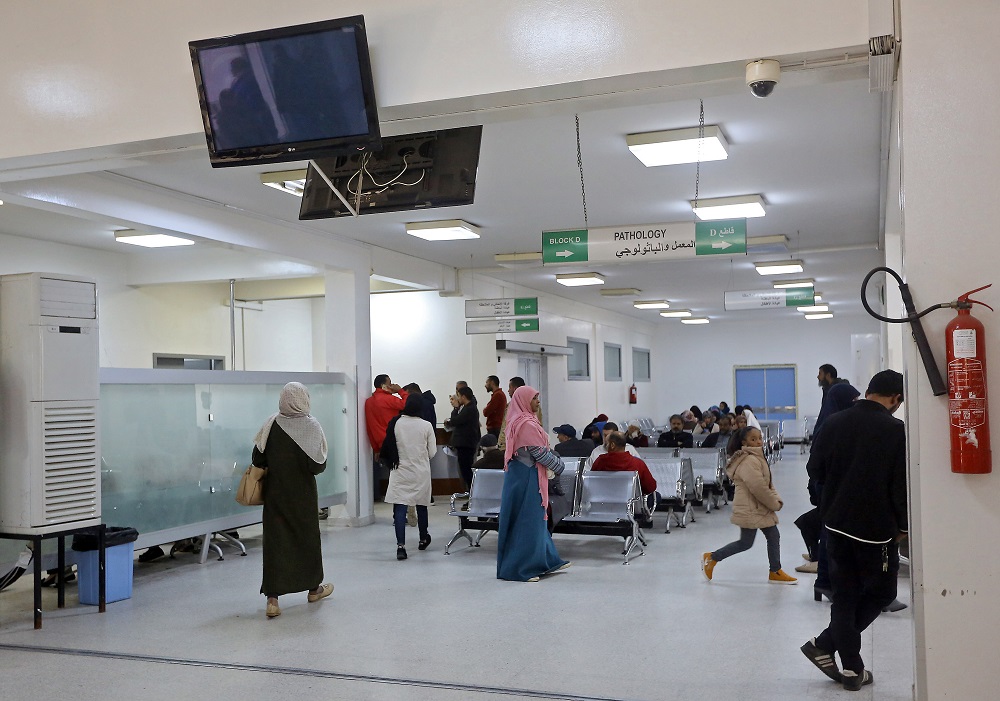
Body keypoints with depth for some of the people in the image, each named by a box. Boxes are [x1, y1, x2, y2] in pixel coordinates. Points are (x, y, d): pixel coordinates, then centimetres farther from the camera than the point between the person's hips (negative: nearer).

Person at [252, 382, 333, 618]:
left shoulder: (271, 424, -8)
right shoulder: (311, 426, -14)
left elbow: (258, 459, -3)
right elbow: (318, 464, -15)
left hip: (275, 493, 1)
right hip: (303, 494, -1)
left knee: (275, 540, 3)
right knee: (308, 537, 16)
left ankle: (272, 598, -4)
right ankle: (314, 588, 32)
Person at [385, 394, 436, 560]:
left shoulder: (395, 423, -9)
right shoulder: (426, 426, -10)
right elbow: (432, 452, -4)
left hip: (400, 472, -1)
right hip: (421, 472, 1)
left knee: (400, 508, -3)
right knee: (421, 506, 19)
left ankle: (400, 545, -16)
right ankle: (423, 539, 36)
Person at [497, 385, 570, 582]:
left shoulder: (519, 421, 12)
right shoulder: (527, 424, -19)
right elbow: (541, 453, -17)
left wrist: (552, 462, 11)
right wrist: (558, 464, -2)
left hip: (521, 474, 10)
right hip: (527, 477, -10)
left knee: (534, 519, 16)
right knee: (526, 520, -3)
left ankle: (548, 561, 27)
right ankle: (519, 568, 4)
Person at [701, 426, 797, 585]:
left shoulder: (758, 457, 13)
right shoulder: (749, 461, -22)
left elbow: (768, 483, 16)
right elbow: (758, 488, -26)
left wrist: (776, 500, 1)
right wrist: (774, 504, -13)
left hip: (761, 508, 10)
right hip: (750, 509, -10)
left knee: (773, 536, 10)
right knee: (746, 542, -2)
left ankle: (775, 572, 20)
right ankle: (711, 558, 11)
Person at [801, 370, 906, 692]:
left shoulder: (834, 423, 0)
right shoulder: (896, 430, -14)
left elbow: (814, 469, 7)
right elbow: (902, 485, -13)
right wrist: (903, 526, 1)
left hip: (836, 521, 5)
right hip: (876, 527, -5)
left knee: (845, 594, 12)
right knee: (881, 592, 13)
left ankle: (852, 668, 13)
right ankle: (825, 644, 6)